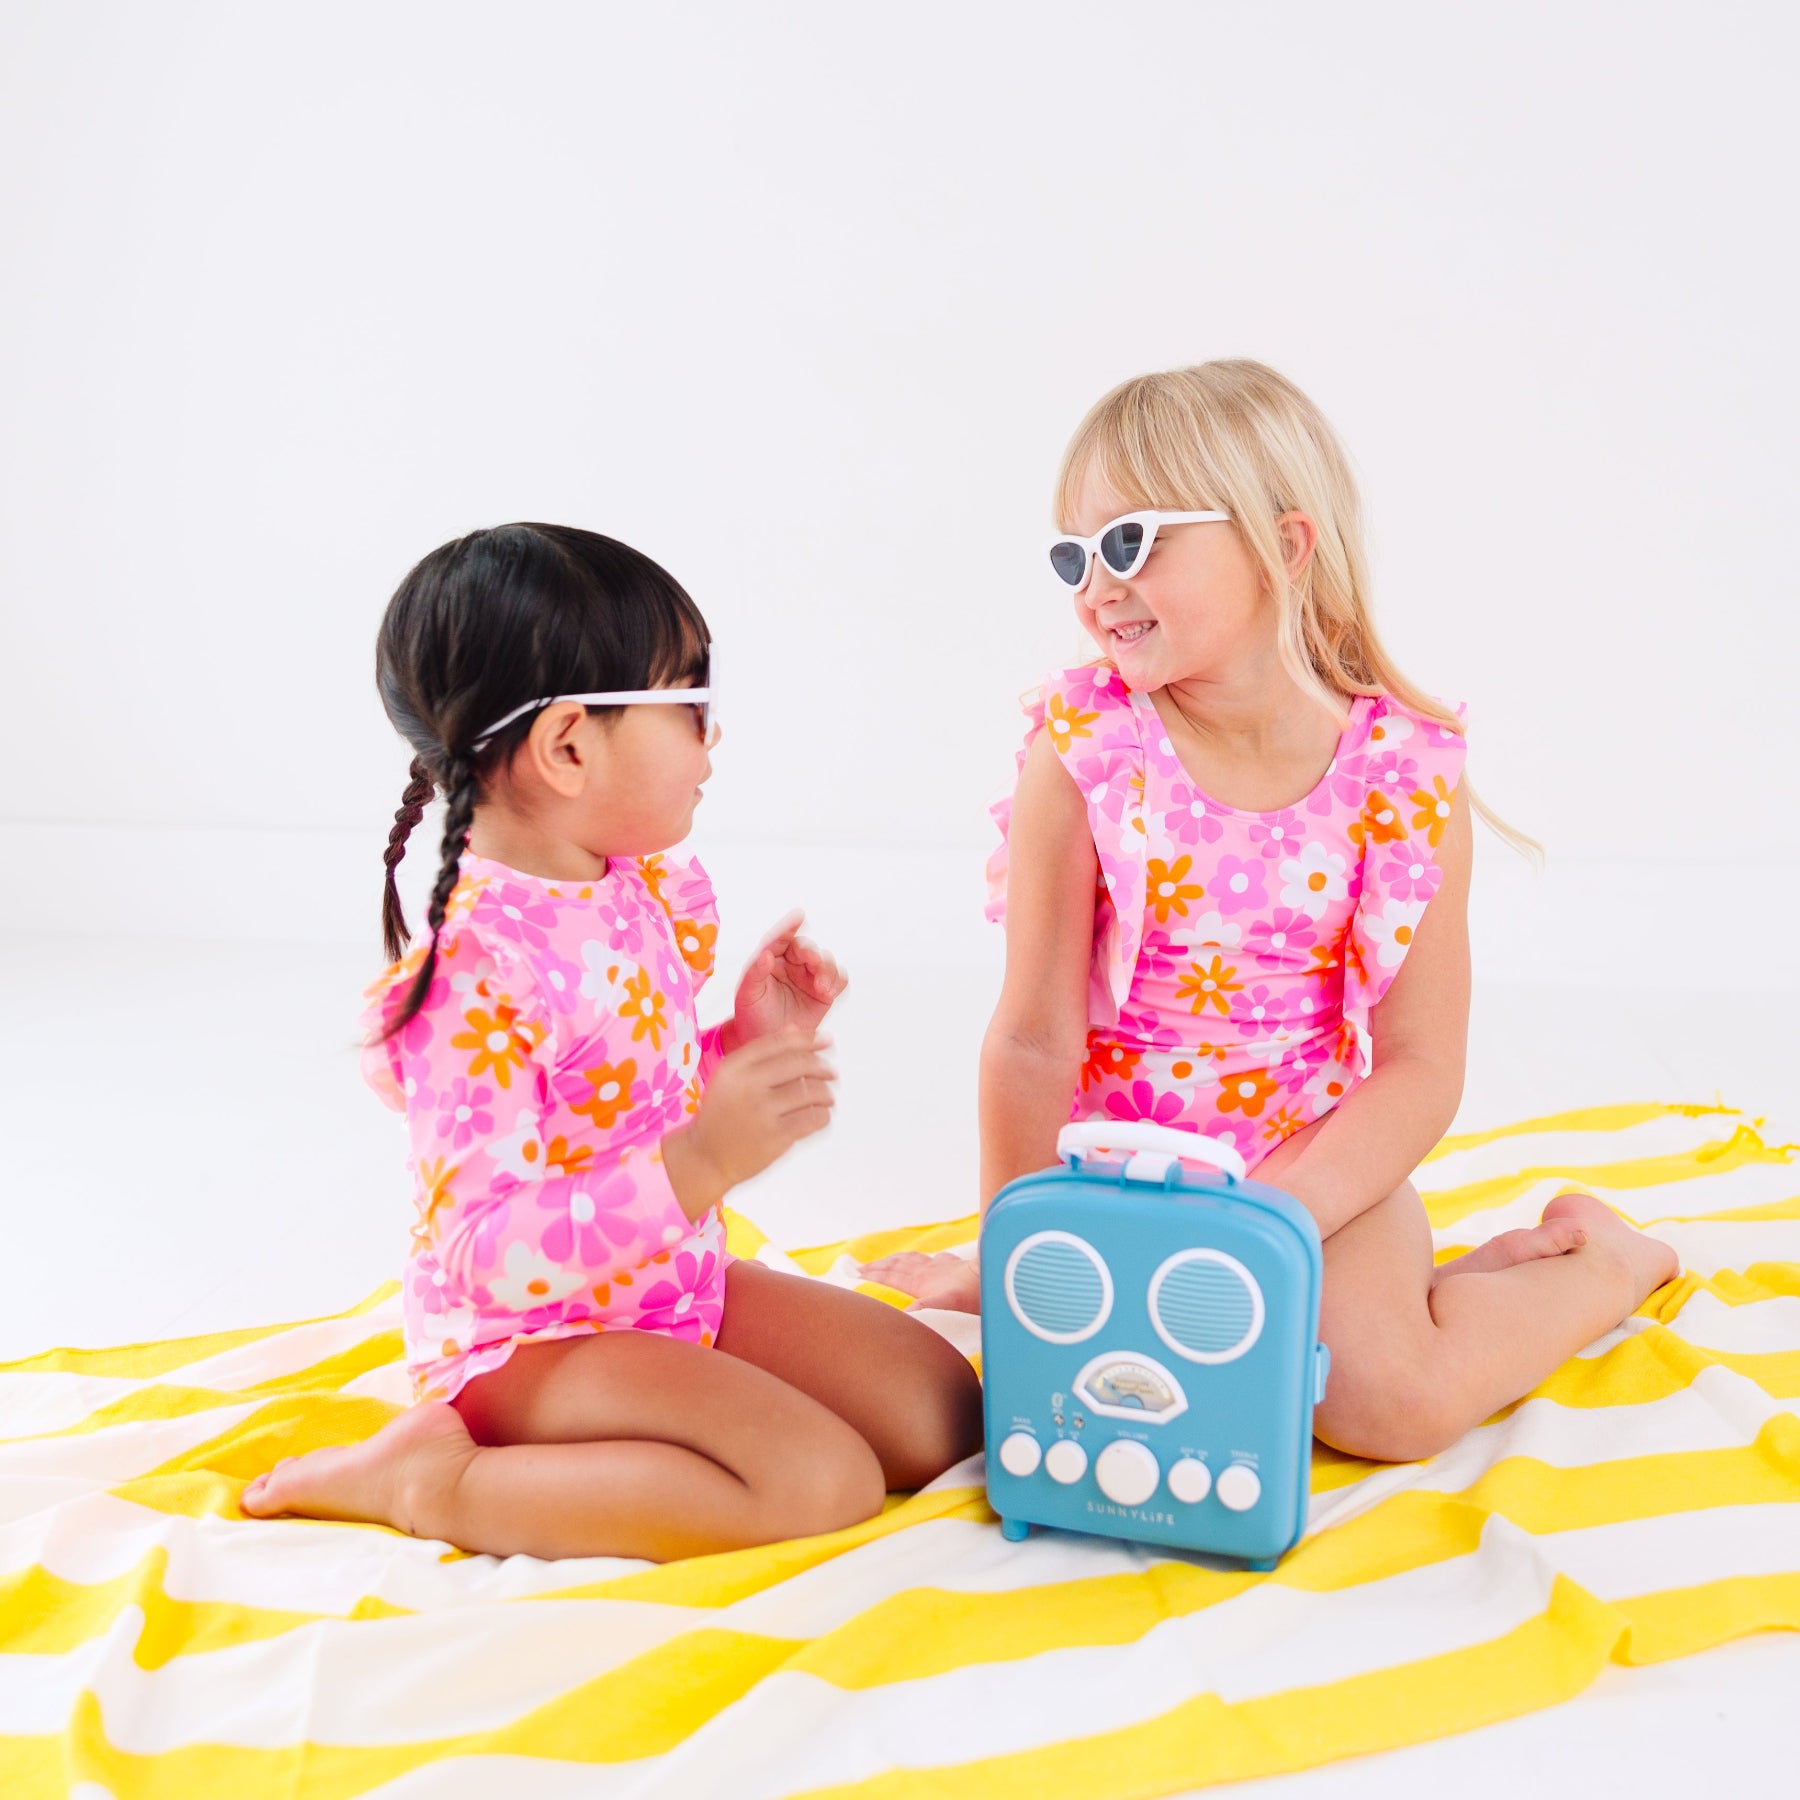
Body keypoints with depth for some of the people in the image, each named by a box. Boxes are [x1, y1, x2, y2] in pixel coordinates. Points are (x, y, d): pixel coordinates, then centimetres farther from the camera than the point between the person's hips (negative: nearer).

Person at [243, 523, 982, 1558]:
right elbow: (487, 1255, -30)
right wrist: (699, 1164, -38)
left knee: (941, 1413, 2)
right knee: (821, 1480, -23)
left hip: (680, 1285, 9)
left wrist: (750, 1043, -2)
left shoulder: (650, 890, 1)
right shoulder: (478, 972, -27)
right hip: (530, 1337, -8)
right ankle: (431, 1480, -10)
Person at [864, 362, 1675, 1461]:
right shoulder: (1084, 741, -13)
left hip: (1318, 1160, -2)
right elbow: (1037, 1037, -10)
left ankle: (1601, 1256, 10)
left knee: (1389, 1401, -23)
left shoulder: (1405, 768, -13)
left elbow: (1421, 1069, -11)